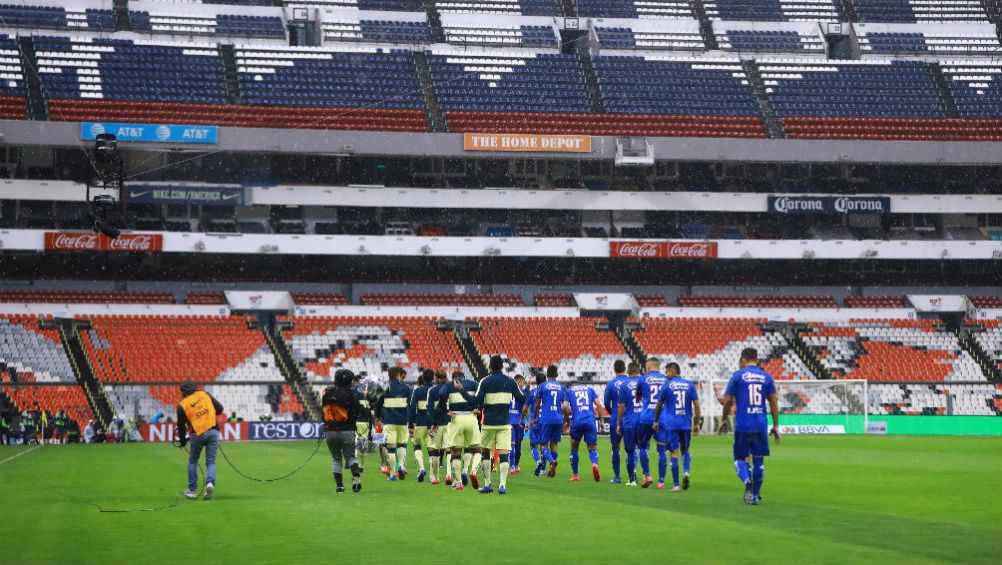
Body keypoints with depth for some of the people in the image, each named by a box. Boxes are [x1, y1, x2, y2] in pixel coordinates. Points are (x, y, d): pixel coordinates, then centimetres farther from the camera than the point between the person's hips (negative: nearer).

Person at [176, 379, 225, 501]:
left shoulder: (182, 405, 1)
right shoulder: (205, 395, 6)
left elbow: (181, 425, 5)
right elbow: (219, 408, 7)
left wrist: (183, 441, 20)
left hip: (198, 435, -1)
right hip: (213, 431, 1)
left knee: (192, 461, 18)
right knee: (211, 462, 6)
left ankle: (192, 490, 16)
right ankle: (210, 483, -21)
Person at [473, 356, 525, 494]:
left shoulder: (485, 381, -6)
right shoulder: (510, 381, 2)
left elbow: (477, 401, -11)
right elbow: (522, 399, 7)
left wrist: (480, 410, 9)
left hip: (489, 423, -1)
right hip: (505, 423, 1)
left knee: (485, 451, 14)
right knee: (503, 453, -1)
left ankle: (487, 484, 13)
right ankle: (502, 484, -14)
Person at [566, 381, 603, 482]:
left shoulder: (569, 391, 16)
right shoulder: (589, 389, 20)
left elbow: (565, 406, 1)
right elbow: (598, 404, 8)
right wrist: (600, 420, 12)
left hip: (577, 422, -1)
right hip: (591, 421, 1)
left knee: (574, 448, 19)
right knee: (592, 448, 6)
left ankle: (575, 474, 22)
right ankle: (595, 464, -26)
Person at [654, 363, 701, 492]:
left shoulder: (667, 385, -1)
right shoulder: (690, 385, 3)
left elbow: (659, 405, 6)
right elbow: (696, 405, 0)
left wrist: (656, 421, 19)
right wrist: (697, 422, 6)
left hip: (671, 424, -2)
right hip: (686, 423, 2)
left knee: (674, 452, 1)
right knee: (685, 450, 18)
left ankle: (676, 485, 0)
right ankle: (686, 472, -9)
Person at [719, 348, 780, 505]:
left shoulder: (738, 376, -1)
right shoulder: (767, 377, 8)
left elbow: (728, 401, 0)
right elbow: (773, 402, 8)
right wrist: (776, 426, 13)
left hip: (742, 425, -2)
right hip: (761, 426, 2)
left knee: (740, 457, 8)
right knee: (758, 460, 11)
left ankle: (747, 481, -20)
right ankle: (755, 495, 12)